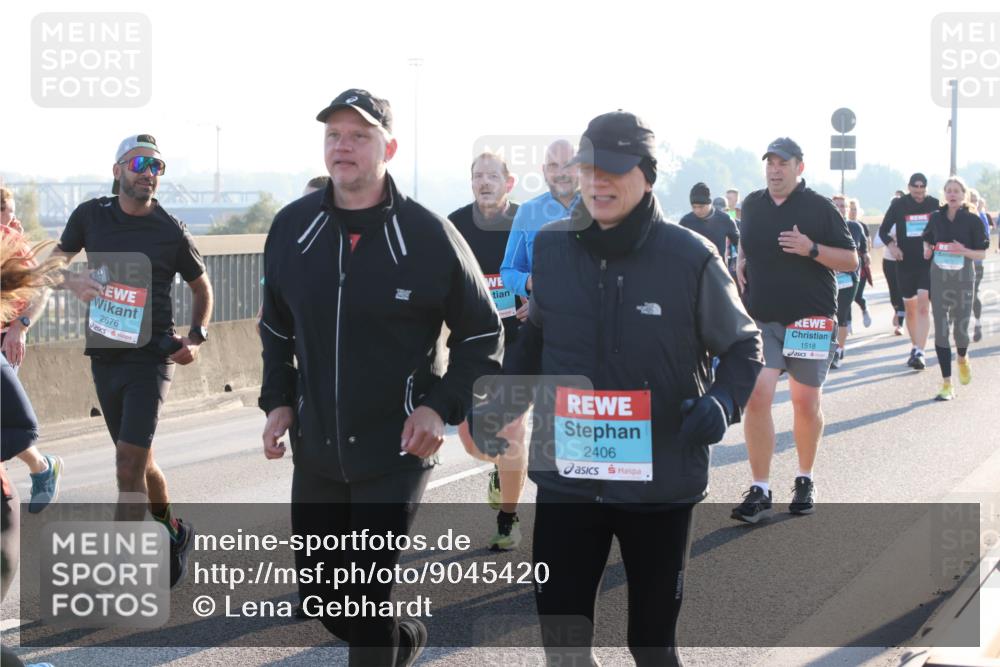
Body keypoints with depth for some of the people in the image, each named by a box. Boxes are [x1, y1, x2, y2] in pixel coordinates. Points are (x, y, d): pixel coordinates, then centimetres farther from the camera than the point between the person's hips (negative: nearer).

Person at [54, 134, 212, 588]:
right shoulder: (91, 215, 1)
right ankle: (172, 531, 38)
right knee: (138, 460, 16)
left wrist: (197, 337, -6)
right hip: (104, 356, 4)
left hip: (151, 357, -4)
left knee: (129, 463, -13)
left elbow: (201, 286, 9)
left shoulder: (171, 232, -5)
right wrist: (73, 281, -11)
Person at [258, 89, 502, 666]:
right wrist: (278, 400, 4)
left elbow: (483, 334, -2)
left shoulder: (429, 235, -12)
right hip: (316, 448, 5)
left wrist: (443, 406, -13)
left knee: (368, 596, -7)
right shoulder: (292, 227, 0)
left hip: (398, 451, -5)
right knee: (318, 590, 15)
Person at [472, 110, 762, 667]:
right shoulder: (551, 249, -1)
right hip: (566, 477, 3)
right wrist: (504, 406, 5)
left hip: (661, 481, -2)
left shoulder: (690, 258, -10)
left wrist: (723, 401, -18)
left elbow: (744, 346, 1)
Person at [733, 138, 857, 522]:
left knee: (806, 402, 5)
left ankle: (805, 481, 26)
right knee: (756, 397, -11)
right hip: (760, 318, 2)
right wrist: (742, 262, 8)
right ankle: (760, 492, -7)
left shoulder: (819, 208, -3)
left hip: (809, 318, -2)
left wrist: (811, 249, -18)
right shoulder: (752, 205, 9)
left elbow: (850, 260, -2)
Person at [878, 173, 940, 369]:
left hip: (928, 263, -2)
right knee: (910, 309, 12)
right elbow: (883, 230, 5)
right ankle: (915, 347, 29)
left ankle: (920, 353, -20)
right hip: (905, 263, 2)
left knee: (923, 306, -15)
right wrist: (891, 244, -13)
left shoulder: (934, 205, 0)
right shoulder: (898, 205, 0)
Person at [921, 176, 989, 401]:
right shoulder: (936, 218, 4)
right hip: (939, 279, 2)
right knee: (940, 331, -4)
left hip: (963, 280, -2)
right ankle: (947, 384, 1)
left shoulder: (972, 220, -4)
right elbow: (927, 240, 20)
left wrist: (964, 251, -21)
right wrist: (927, 250, -2)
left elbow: (982, 254, -2)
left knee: (961, 330, -1)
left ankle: (962, 358, 37)